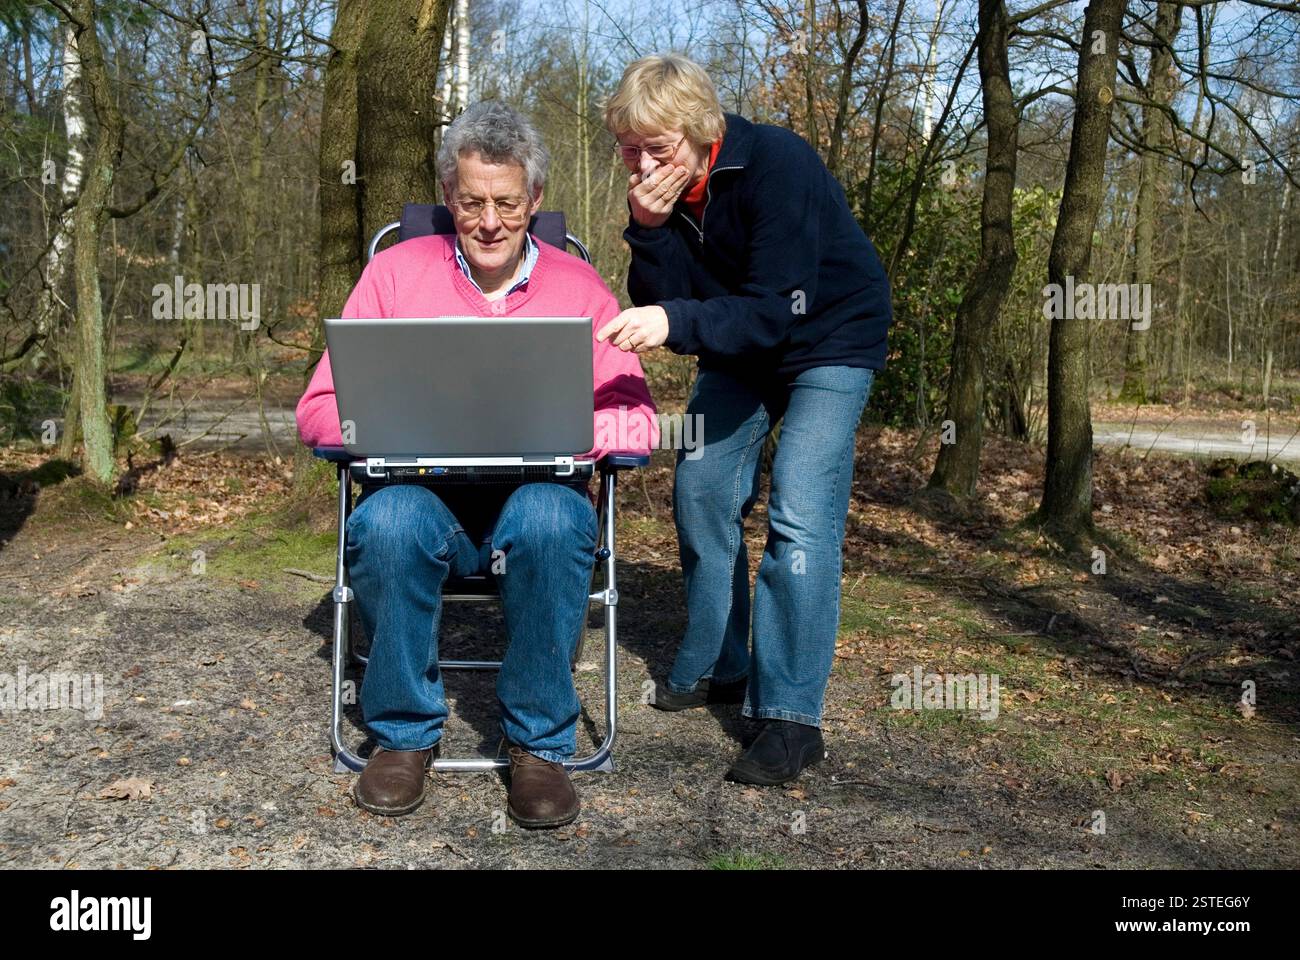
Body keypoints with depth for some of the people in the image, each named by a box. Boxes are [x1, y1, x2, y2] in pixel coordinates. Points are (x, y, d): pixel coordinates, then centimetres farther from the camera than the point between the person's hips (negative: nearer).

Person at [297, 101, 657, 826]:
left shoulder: (580, 288, 8)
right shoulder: (395, 274, 8)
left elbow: (638, 420, 0)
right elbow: (319, 411, 3)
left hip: (538, 499, 0)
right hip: (427, 500, 1)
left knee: (550, 516, -35)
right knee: (388, 519, -34)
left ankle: (540, 744, -14)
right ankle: (406, 732, -8)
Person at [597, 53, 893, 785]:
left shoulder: (779, 164, -29)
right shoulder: (657, 189, -11)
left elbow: (777, 311, -35)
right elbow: (659, 306, -15)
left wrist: (676, 321, -49)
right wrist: (650, 229, -31)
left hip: (830, 337, -6)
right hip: (736, 347, 7)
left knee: (801, 516, -19)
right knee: (701, 492, 6)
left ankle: (792, 717, -15)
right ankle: (717, 669, 23)